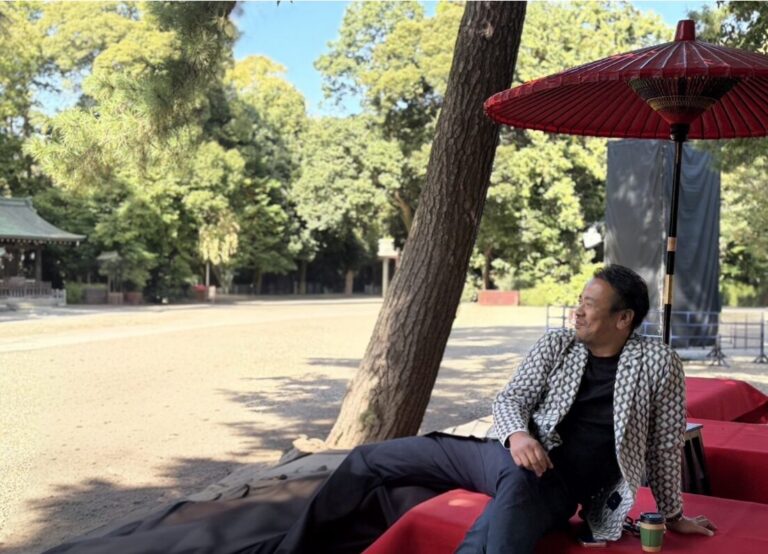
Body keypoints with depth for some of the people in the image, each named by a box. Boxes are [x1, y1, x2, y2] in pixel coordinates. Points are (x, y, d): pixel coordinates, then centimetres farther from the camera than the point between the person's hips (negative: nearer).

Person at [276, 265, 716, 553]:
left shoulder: (658, 362, -1)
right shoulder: (556, 344, 8)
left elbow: (665, 445, 6)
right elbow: (510, 399, 5)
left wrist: (674, 514, 14)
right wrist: (517, 435, -17)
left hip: (557, 486, -5)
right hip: (515, 456, 5)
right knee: (369, 459, 3)